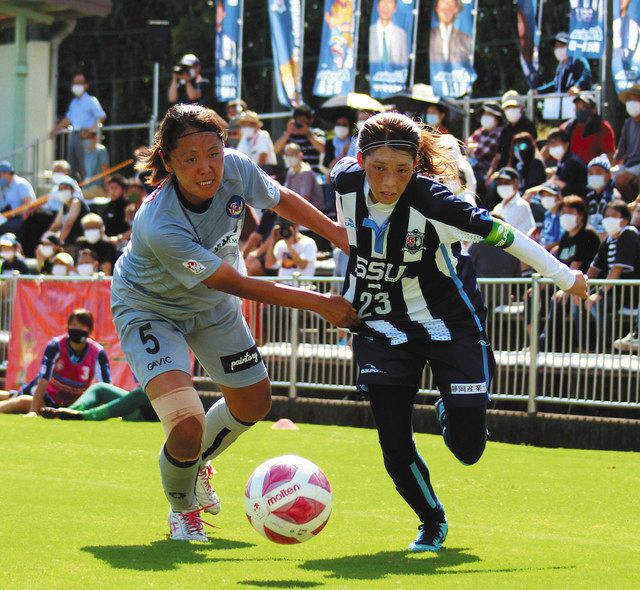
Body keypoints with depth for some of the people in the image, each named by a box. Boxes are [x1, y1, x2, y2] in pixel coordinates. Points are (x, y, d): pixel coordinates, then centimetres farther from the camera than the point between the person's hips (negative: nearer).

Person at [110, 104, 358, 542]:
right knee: (186, 429, -20)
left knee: (254, 403, 20)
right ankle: (182, 509, 15)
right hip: (150, 310, -6)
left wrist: (339, 234, 1)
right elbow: (239, 285, -33)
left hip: (212, 307, 6)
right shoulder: (159, 226, -41)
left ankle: (197, 464, 51)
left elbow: (282, 200, -1)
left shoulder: (236, 169, -26)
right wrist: (320, 304, -29)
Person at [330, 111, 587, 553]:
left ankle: (449, 415, 33)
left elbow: (502, 234, -19)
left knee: (468, 449, -5)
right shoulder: (345, 182, -16)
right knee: (394, 445, -7)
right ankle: (432, 523, 21)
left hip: (450, 323, -3)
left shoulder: (433, 203, -30)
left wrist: (565, 277, -10)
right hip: (382, 325, 3)